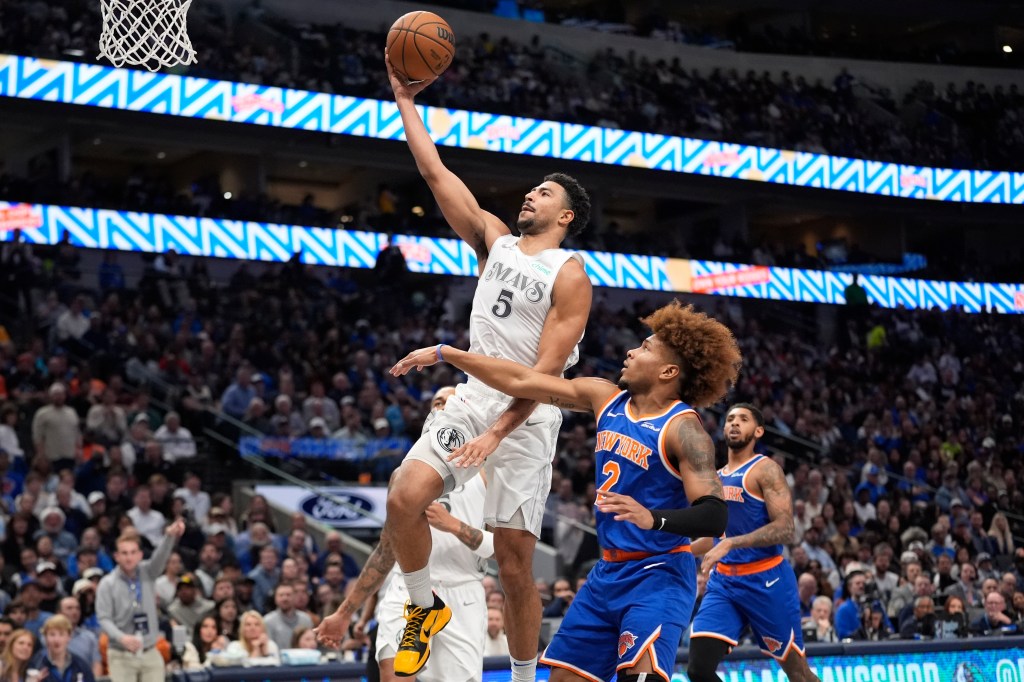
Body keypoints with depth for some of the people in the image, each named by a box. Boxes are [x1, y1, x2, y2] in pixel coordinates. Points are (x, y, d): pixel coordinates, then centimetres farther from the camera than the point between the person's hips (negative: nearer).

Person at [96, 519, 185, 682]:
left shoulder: (147, 573, 3)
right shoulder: (107, 584, -6)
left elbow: (160, 557, -16)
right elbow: (104, 618, -9)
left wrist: (170, 535, -39)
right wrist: (122, 637, -28)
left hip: (150, 654, 3)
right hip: (121, 656, -3)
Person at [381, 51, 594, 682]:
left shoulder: (570, 277, -7)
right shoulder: (496, 240, 11)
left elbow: (546, 370, -15)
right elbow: (436, 173, 10)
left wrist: (497, 434, -23)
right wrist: (407, 103, 7)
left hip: (528, 417, -5)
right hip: (474, 398, 5)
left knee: (515, 566, -3)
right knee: (405, 499, -17)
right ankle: (426, 610, 7)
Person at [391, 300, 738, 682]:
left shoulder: (682, 428, -15)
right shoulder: (607, 398, 5)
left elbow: (714, 517, -23)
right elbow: (522, 382, 8)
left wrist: (653, 519, -41)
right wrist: (445, 353, 8)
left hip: (659, 576, -8)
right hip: (609, 571, 8)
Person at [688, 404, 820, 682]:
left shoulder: (766, 470, -7)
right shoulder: (717, 478, 16)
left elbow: (784, 529, -19)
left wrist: (730, 544, -26)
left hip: (766, 581, -6)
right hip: (723, 580, 6)